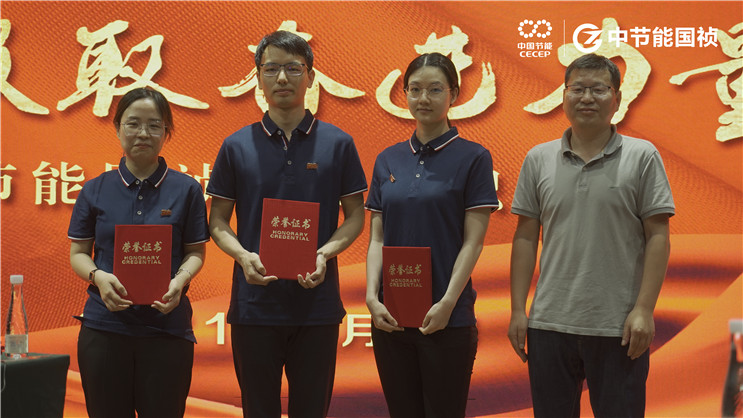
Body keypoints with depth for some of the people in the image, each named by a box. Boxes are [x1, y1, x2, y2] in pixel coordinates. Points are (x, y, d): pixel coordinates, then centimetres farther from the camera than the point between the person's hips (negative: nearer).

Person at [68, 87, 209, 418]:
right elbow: (78, 253, 9)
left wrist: (180, 281, -14)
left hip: (167, 326, -1)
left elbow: (196, 251, 7)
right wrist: (98, 276, -12)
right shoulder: (96, 190, 7)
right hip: (104, 326, 1)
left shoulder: (186, 189, 4)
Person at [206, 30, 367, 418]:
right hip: (254, 301, 0)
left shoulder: (337, 143, 3)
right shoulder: (237, 146, 4)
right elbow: (218, 221, 7)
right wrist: (244, 256, -13)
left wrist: (324, 254, -13)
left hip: (317, 301, 0)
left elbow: (354, 216, 6)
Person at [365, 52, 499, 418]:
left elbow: (473, 241, -7)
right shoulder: (388, 160, 10)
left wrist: (448, 303, -16)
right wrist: (372, 296, -6)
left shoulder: (472, 157, -3)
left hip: (447, 318, -4)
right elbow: (377, 238, 8)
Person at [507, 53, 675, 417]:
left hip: (619, 328, -2)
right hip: (549, 323, 3)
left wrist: (644, 309, -10)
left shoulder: (642, 157, 0)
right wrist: (518, 309, 3)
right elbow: (525, 238, 8)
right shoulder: (538, 160, 7)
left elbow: (657, 237, -2)